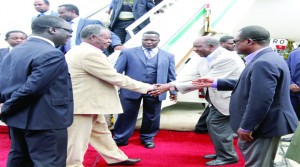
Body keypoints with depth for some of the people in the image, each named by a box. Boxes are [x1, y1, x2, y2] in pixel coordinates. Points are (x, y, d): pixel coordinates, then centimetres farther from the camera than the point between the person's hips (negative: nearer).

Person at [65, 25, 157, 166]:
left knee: (100, 131, 21)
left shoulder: (80, 51, 12)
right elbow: (116, 78, -22)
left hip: (87, 102, 12)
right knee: (76, 139, 1)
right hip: (82, 104, -12)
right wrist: (145, 87, -14)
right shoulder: (90, 54, -23)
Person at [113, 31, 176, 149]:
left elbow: (171, 75, 12)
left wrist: (173, 91, 7)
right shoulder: (128, 52, 4)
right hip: (131, 90, -1)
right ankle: (120, 139, 20)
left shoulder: (168, 56, 10)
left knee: (151, 117, 10)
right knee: (126, 115, 6)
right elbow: (117, 71, 1)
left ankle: (147, 138, 30)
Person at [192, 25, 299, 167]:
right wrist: (215, 83, 15)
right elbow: (247, 84, 16)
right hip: (261, 122, 11)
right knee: (245, 148, 27)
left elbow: (260, 100, -32)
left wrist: (246, 127, -24)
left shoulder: (263, 63, -27)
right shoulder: (265, 58, 9)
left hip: (263, 126, -11)